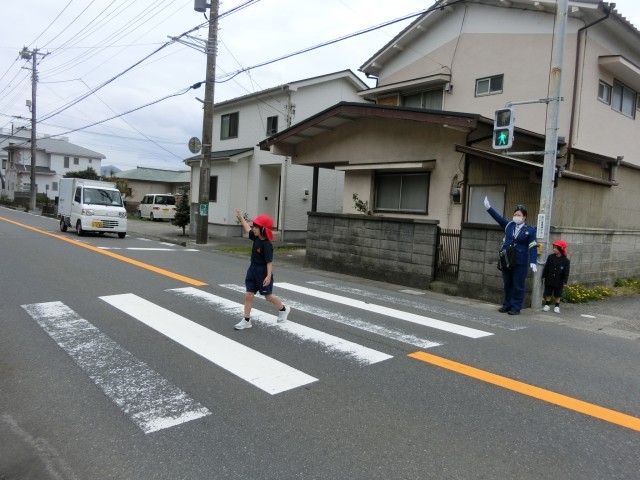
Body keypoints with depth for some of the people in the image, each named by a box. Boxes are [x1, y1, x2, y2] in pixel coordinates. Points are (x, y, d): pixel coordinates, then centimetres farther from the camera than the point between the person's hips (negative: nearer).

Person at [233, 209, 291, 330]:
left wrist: (269, 276, -29)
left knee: (268, 296, 11)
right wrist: (240, 217, 25)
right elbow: (248, 229, 20)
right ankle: (246, 321, 10)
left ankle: (283, 309, 36)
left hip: (263, 272, -7)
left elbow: (269, 262, -24)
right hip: (253, 270, 7)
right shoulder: (256, 238, 1)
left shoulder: (267, 245, -22)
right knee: (248, 295, 3)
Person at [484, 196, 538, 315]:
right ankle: (507, 305, 21)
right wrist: (488, 207, 8)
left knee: (517, 286, 1)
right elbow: (498, 217, 13)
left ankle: (515, 308, 9)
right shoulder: (509, 225, 9)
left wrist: (533, 262, -15)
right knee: (507, 284, 11)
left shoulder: (530, 230, -2)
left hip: (520, 262, -4)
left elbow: (533, 247, -6)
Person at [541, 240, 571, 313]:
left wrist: (565, 282, -8)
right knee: (548, 293, 9)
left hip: (559, 282, -2)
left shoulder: (566, 261, -8)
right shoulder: (550, 257, -3)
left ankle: (557, 306, 21)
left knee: (558, 295, 9)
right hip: (549, 280, 2)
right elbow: (546, 268, 2)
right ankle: (547, 305, 21)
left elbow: (566, 272, -6)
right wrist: (543, 276, 1)